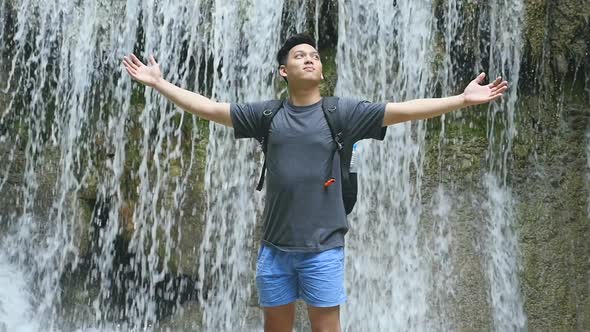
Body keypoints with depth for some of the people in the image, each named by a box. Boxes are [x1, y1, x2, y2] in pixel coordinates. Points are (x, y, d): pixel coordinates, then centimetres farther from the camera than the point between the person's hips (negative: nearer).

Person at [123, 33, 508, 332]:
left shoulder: (343, 111, -1)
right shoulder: (266, 114, 6)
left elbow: (405, 110, -7)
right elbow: (208, 107, 8)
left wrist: (464, 99, -13)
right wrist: (159, 83, 7)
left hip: (323, 249, -2)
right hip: (275, 248, 3)